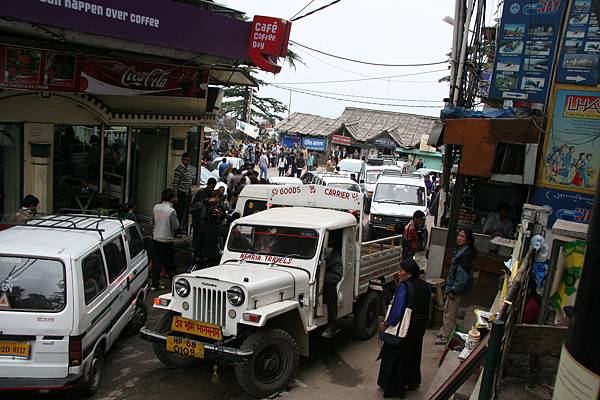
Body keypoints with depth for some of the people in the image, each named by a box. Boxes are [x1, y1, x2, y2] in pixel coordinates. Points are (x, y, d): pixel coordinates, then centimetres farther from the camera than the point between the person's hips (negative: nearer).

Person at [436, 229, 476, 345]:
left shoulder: (466, 253, -23)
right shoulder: (460, 249, 7)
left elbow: (463, 275, -25)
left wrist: (454, 290, -21)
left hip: (458, 288, -10)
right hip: (453, 286, 10)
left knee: (450, 313, 2)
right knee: (447, 310, 21)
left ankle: (446, 338, 16)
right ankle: (443, 332, 36)